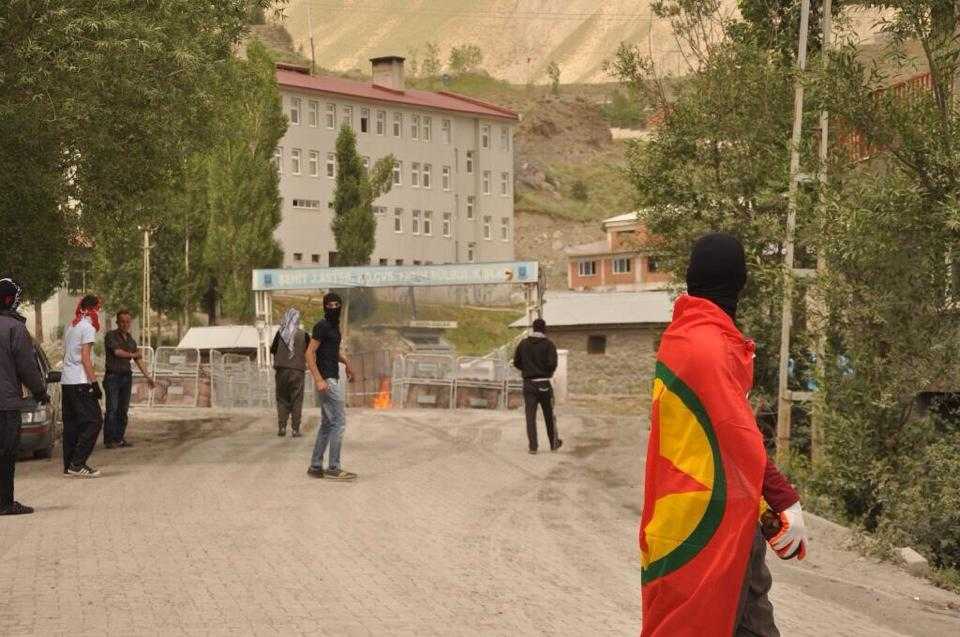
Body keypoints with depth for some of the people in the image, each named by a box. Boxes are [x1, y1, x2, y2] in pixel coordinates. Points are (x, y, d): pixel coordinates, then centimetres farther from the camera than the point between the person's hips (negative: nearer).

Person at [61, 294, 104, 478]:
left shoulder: (70, 326, 17)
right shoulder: (88, 327, -9)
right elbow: (85, 357, -14)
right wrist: (94, 382, -14)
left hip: (66, 381, 9)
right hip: (80, 381, -9)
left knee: (71, 423, 11)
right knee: (94, 421, -6)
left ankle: (69, 465, 10)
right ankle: (77, 464, -13)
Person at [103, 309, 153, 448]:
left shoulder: (130, 338, 16)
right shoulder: (110, 335, -4)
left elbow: (138, 358, 19)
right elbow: (117, 352, -16)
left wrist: (147, 376, 15)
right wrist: (132, 354, 0)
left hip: (126, 376, 6)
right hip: (113, 376, -6)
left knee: (123, 410, 5)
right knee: (112, 409, -10)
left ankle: (119, 438, 9)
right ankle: (109, 440, -9)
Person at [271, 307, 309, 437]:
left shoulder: (280, 333, -1)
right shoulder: (303, 335, -4)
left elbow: (273, 350, 5)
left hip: (282, 369, 1)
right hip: (298, 370, -1)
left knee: (282, 399, 10)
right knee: (296, 400, 3)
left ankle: (282, 427, 2)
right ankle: (295, 429, -1)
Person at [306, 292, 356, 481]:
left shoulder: (334, 326, 16)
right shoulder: (321, 326, -12)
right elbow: (310, 353, -19)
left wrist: (346, 362, 25)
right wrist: (318, 380, -25)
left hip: (334, 379, 10)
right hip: (327, 380, -10)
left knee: (327, 423, 11)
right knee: (339, 421, -10)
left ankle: (315, 466, 14)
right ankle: (333, 468, -9)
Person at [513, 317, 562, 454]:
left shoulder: (523, 343, 4)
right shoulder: (548, 344, -7)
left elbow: (516, 362, 6)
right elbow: (552, 363, -17)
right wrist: (550, 372, 4)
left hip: (528, 384, 2)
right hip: (544, 384, -2)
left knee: (530, 416, 1)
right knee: (549, 416, 13)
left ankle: (533, 446, -6)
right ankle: (554, 443, 24)